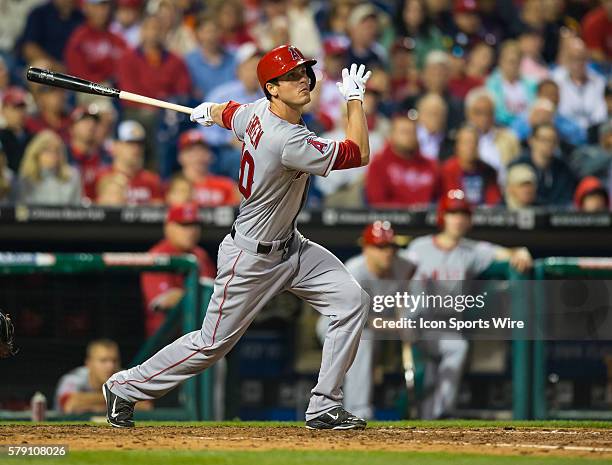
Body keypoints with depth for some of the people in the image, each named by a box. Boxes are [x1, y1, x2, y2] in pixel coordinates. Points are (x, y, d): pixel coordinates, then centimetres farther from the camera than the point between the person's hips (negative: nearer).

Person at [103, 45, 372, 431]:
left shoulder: (258, 111, -6)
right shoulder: (288, 141, -33)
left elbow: (226, 113, 18)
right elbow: (359, 155, -24)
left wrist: (209, 111, 40)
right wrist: (355, 97, -16)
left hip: (290, 247, 9)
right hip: (252, 258, -9)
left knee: (352, 300, -4)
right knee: (213, 342, 5)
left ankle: (325, 409, 1)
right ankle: (125, 387, 24)